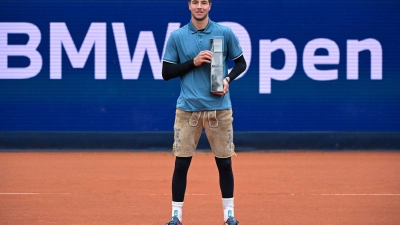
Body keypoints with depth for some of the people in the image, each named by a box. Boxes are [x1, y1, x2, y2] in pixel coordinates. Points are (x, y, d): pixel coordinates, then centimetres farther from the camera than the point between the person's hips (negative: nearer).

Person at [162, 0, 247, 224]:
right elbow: (167, 73, 2)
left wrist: (228, 79, -9)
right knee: (181, 163, -1)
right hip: (188, 107, 0)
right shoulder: (177, 36, 2)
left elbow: (241, 63, 10)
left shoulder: (225, 33, 1)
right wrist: (193, 62, -12)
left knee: (224, 162, 5)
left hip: (219, 107, 0)